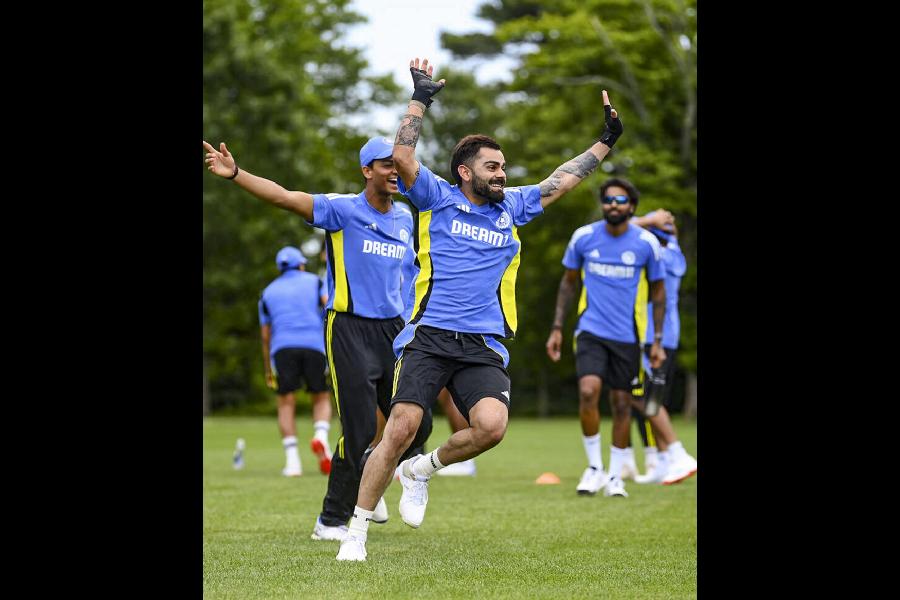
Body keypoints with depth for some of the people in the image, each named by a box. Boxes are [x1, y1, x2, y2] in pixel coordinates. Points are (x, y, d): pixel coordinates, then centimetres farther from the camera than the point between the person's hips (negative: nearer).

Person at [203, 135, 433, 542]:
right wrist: (235, 174, -33)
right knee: (360, 428, -9)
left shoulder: (405, 218, 10)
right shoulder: (343, 210, -8)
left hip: (392, 328, 6)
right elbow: (284, 197, -20)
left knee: (418, 424, 4)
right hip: (349, 329, -6)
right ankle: (331, 520, 5)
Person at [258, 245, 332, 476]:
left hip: (282, 346, 1)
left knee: (286, 402, 3)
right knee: (321, 398, 11)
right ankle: (321, 436, -17)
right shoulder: (314, 281, 17)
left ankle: (292, 460, -8)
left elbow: (265, 334, 19)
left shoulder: (268, 292, 21)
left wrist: (268, 369, 24)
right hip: (314, 344, -1)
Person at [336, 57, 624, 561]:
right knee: (401, 429, -14)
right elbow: (403, 158, -8)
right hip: (429, 339, -3)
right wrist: (420, 101, -10)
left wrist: (607, 141, 28)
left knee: (492, 425, -22)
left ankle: (422, 470, 7)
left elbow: (563, 180, 27)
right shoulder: (439, 198, 6)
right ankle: (357, 532, -3)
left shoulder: (513, 207, 18)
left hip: (484, 347, 3)